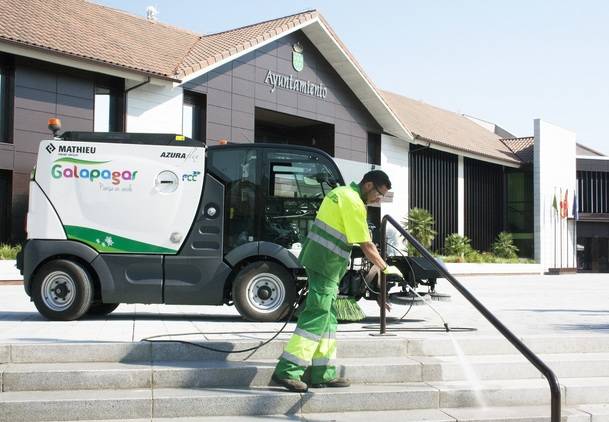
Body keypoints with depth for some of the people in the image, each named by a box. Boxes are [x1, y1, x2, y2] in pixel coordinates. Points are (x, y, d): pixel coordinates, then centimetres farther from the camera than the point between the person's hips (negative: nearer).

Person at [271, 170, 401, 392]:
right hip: (326, 263, -10)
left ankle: (323, 374, 14)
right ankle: (287, 371, -15)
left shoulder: (341, 192, 17)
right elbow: (366, 246, -12)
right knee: (316, 316, -12)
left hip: (319, 260, 10)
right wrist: (385, 268, 0)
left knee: (328, 318, 11)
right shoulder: (353, 202, -14)